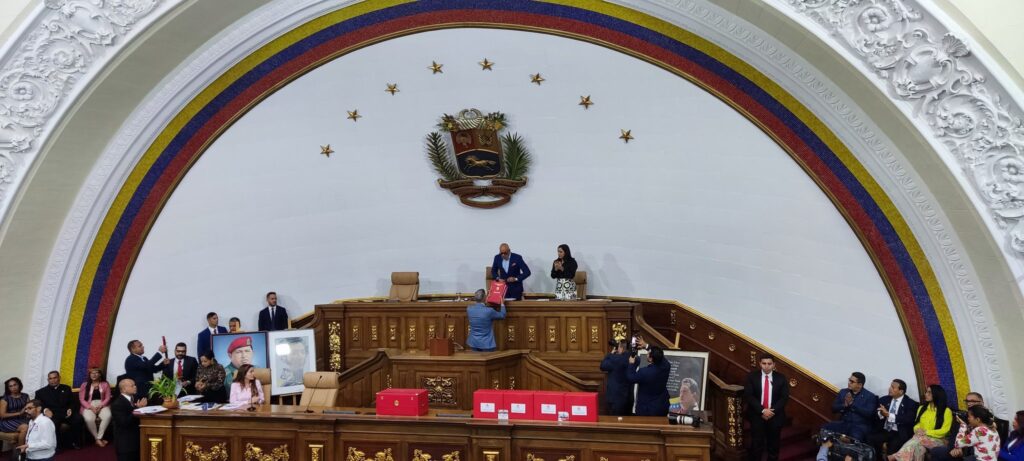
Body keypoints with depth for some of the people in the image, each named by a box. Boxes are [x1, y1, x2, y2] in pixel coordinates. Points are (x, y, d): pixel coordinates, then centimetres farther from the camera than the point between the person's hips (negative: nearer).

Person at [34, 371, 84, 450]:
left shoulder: (66, 388, 24)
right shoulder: (41, 392, 18)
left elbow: (72, 402, 17)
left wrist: (70, 409, -5)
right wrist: (45, 410, -17)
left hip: (66, 413, 2)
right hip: (52, 414, -2)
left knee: (78, 419, -30)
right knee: (51, 423, -39)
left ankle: (74, 442, -14)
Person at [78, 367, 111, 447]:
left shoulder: (105, 384, 11)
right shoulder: (84, 385, 10)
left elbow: (107, 398, 5)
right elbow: (82, 400, 3)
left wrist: (100, 406, -14)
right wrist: (91, 407, -13)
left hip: (102, 405, 0)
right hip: (89, 406, 0)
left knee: (107, 416, -34)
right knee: (89, 419, -35)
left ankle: (99, 438, -24)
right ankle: (97, 439, -18)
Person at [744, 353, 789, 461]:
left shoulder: (781, 378, 2)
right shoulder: (752, 376, -2)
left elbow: (784, 398, -2)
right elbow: (748, 396, -8)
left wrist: (773, 411, -14)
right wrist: (762, 411, -17)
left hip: (775, 416, 1)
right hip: (757, 415, -1)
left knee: (773, 445, 8)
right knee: (756, 444, 1)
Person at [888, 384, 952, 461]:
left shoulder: (946, 411, 0)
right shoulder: (921, 408, 17)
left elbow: (944, 431, -7)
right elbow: (917, 424, 18)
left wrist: (926, 432, -16)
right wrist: (917, 430, -6)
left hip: (937, 440, -4)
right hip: (921, 438, 4)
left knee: (918, 439, -37)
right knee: (918, 447, -36)